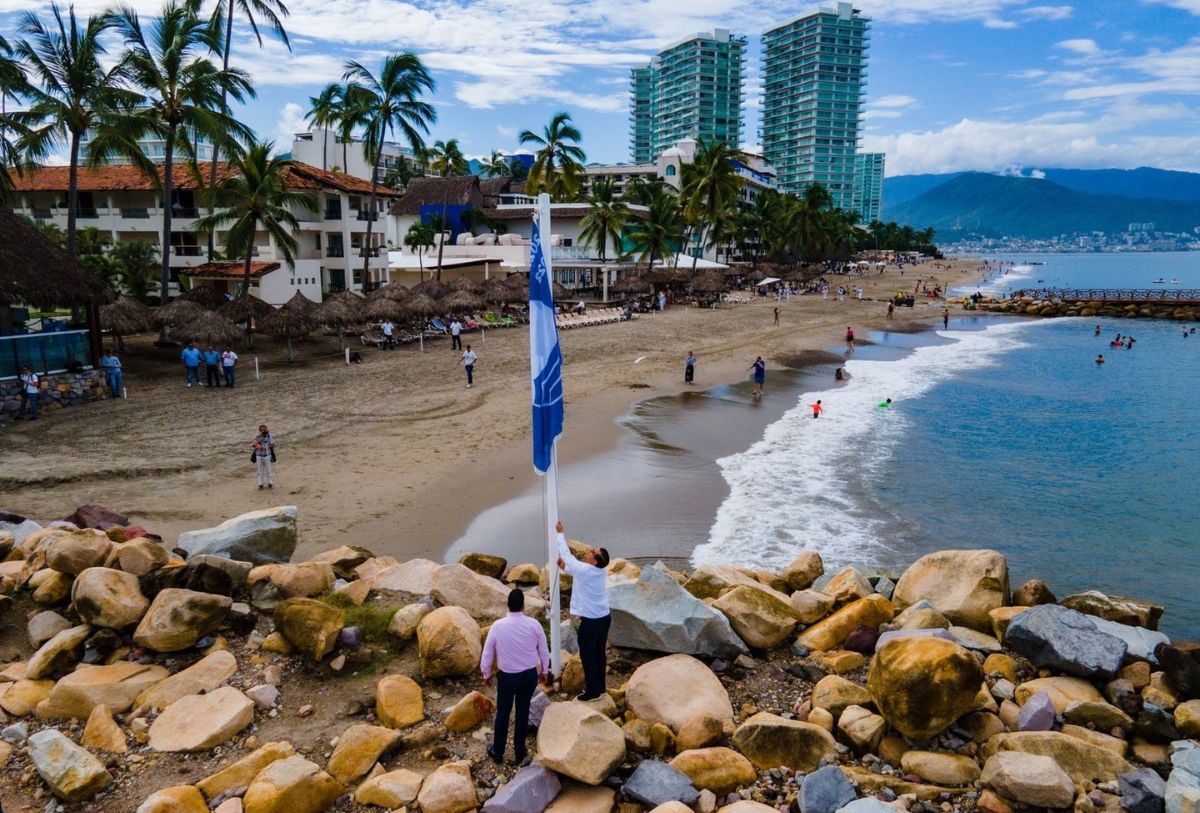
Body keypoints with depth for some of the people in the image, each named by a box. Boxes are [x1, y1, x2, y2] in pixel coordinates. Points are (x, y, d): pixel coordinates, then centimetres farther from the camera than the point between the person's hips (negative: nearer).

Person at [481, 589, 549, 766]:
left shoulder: (497, 626, -17)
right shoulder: (534, 624, -14)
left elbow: (487, 653, -7)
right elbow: (544, 650, -2)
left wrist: (486, 673, 10)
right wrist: (545, 670, 14)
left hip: (506, 676, -1)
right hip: (530, 674, 1)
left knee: (503, 713, 17)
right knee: (523, 712, 17)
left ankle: (498, 752, 31)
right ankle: (520, 752, 30)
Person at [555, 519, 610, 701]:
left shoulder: (584, 569, -22)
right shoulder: (601, 571, 1)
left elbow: (566, 554, -10)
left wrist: (560, 533, -2)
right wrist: (564, 567, 12)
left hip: (590, 621, -8)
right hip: (604, 618, 8)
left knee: (587, 655, 6)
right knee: (599, 653, 19)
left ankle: (592, 691, 15)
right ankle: (599, 686, 32)